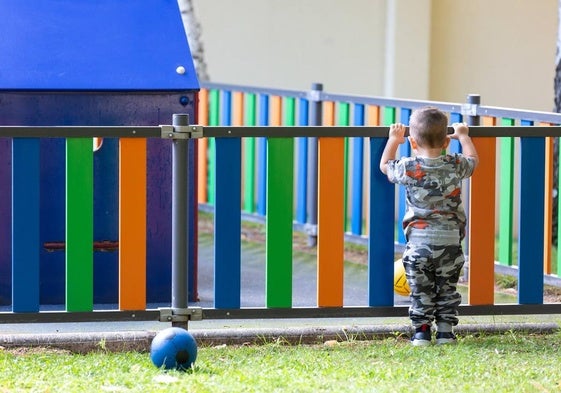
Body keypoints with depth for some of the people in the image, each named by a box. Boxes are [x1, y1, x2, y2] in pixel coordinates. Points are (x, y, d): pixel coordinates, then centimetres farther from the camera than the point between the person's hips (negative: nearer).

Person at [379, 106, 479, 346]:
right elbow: (473, 160, 20)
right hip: (450, 242, 2)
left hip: (418, 243, -2)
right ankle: (445, 332, 12)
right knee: (447, 289, 12)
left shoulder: (409, 169, -9)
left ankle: (421, 332, 6)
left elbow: (385, 166, 12)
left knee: (420, 290, 7)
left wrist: (393, 140, 25)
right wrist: (463, 136, 35)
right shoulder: (455, 166, -4)